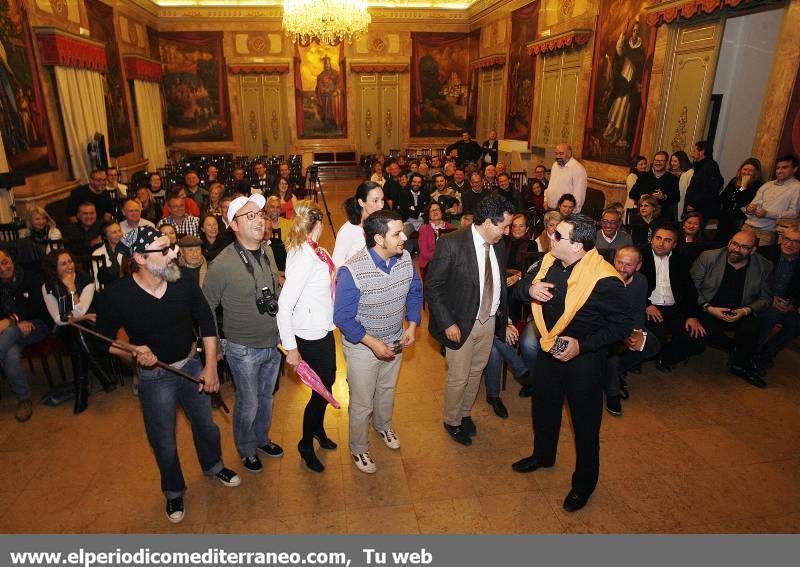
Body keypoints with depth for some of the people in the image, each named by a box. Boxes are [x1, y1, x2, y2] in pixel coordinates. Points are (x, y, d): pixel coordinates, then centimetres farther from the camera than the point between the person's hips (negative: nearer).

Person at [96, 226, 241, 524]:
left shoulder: (183, 283, -17)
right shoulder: (115, 296, -22)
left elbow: (207, 322, -5)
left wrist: (210, 366, -7)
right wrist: (134, 352, -26)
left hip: (192, 366, 2)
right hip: (154, 376, -2)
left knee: (206, 424, 22)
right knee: (164, 442, 15)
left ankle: (213, 465, 52)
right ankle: (174, 491, 43)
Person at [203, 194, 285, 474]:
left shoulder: (267, 251, -2)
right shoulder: (223, 263, -21)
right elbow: (205, 307, -12)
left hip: (274, 344, 6)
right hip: (244, 350, -5)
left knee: (266, 397, 24)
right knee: (248, 404, 12)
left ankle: (262, 438, 49)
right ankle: (246, 450, 39)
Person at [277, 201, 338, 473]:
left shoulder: (314, 251, 1)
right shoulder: (305, 257, -26)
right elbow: (284, 305, -27)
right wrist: (290, 348, -22)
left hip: (323, 330, 9)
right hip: (311, 337, -9)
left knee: (328, 381, 24)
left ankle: (318, 429, 48)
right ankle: (306, 445, 30)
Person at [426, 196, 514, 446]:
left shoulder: (497, 245, -1)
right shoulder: (451, 243, -21)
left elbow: (499, 283, 9)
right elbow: (432, 286, -18)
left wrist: (504, 316, 0)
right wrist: (447, 323, -20)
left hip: (489, 321, 6)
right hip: (461, 323, -6)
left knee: (476, 371, 22)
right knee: (458, 377, 9)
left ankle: (465, 413, 46)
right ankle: (452, 421, 35)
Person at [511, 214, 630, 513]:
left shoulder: (604, 279, -28)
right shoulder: (550, 261, -8)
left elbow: (623, 325, -20)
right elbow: (524, 281, 8)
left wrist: (582, 345, -28)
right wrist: (531, 287, -17)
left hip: (583, 357, -6)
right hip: (548, 347, 7)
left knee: (585, 421, 13)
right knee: (544, 407, 25)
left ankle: (584, 482, 37)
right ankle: (543, 455, 54)